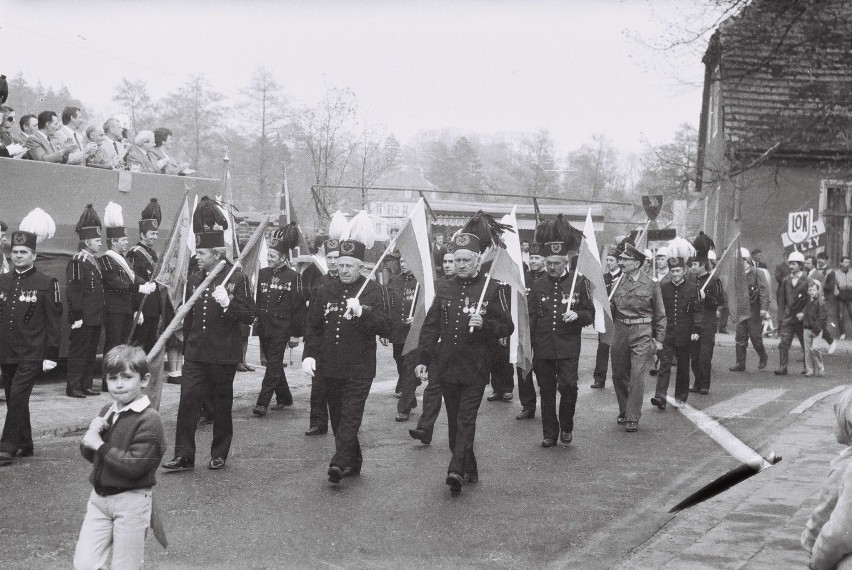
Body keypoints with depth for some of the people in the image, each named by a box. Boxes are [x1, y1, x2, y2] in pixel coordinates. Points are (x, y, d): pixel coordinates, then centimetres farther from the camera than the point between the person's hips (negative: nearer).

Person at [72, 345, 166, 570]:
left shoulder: (149, 420, -17)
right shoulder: (107, 412, 7)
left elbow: (134, 466, -24)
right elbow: (89, 455, 14)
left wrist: (99, 444, -16)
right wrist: (92, 433, -8)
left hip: (131, 501, -7)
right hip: (99, 497, 7)